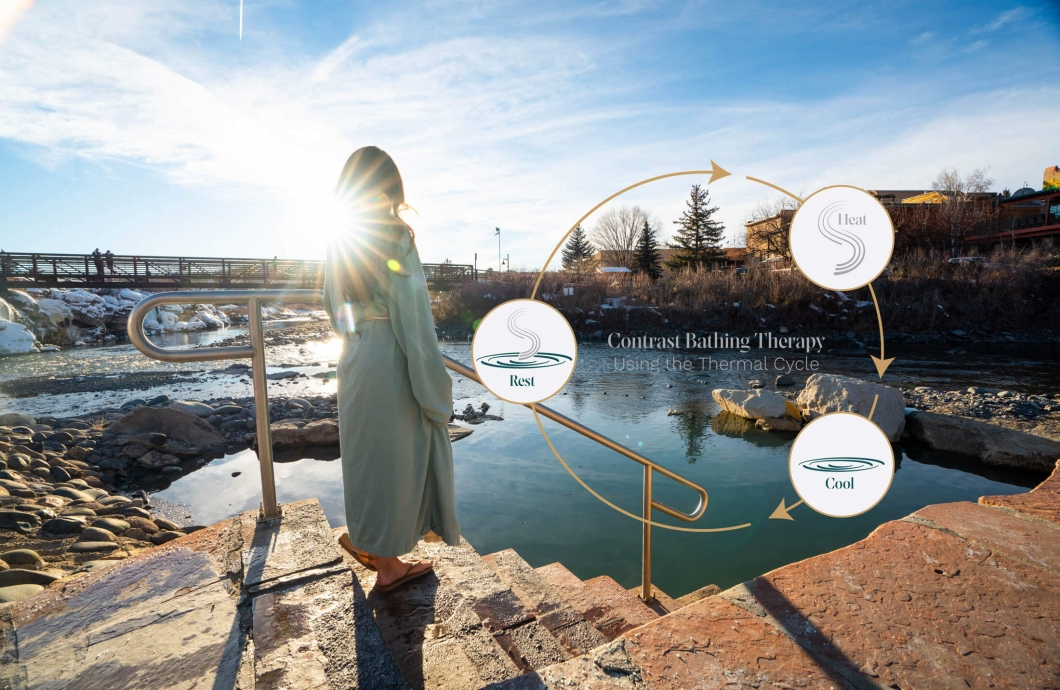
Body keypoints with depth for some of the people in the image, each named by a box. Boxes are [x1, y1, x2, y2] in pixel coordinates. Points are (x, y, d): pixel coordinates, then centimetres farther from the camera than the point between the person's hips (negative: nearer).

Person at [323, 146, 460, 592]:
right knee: (394, 452, 7)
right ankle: (387, 563, 25)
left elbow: (335, 308, 13)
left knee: (366, 448, 22)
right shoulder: (396, 237, -15)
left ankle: (362, 538, 40)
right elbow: (412, 313, -19)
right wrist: (432, 387, -15)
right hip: (392, 360, -7)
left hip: (354, 358, 7)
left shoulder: (339, 242, 7)